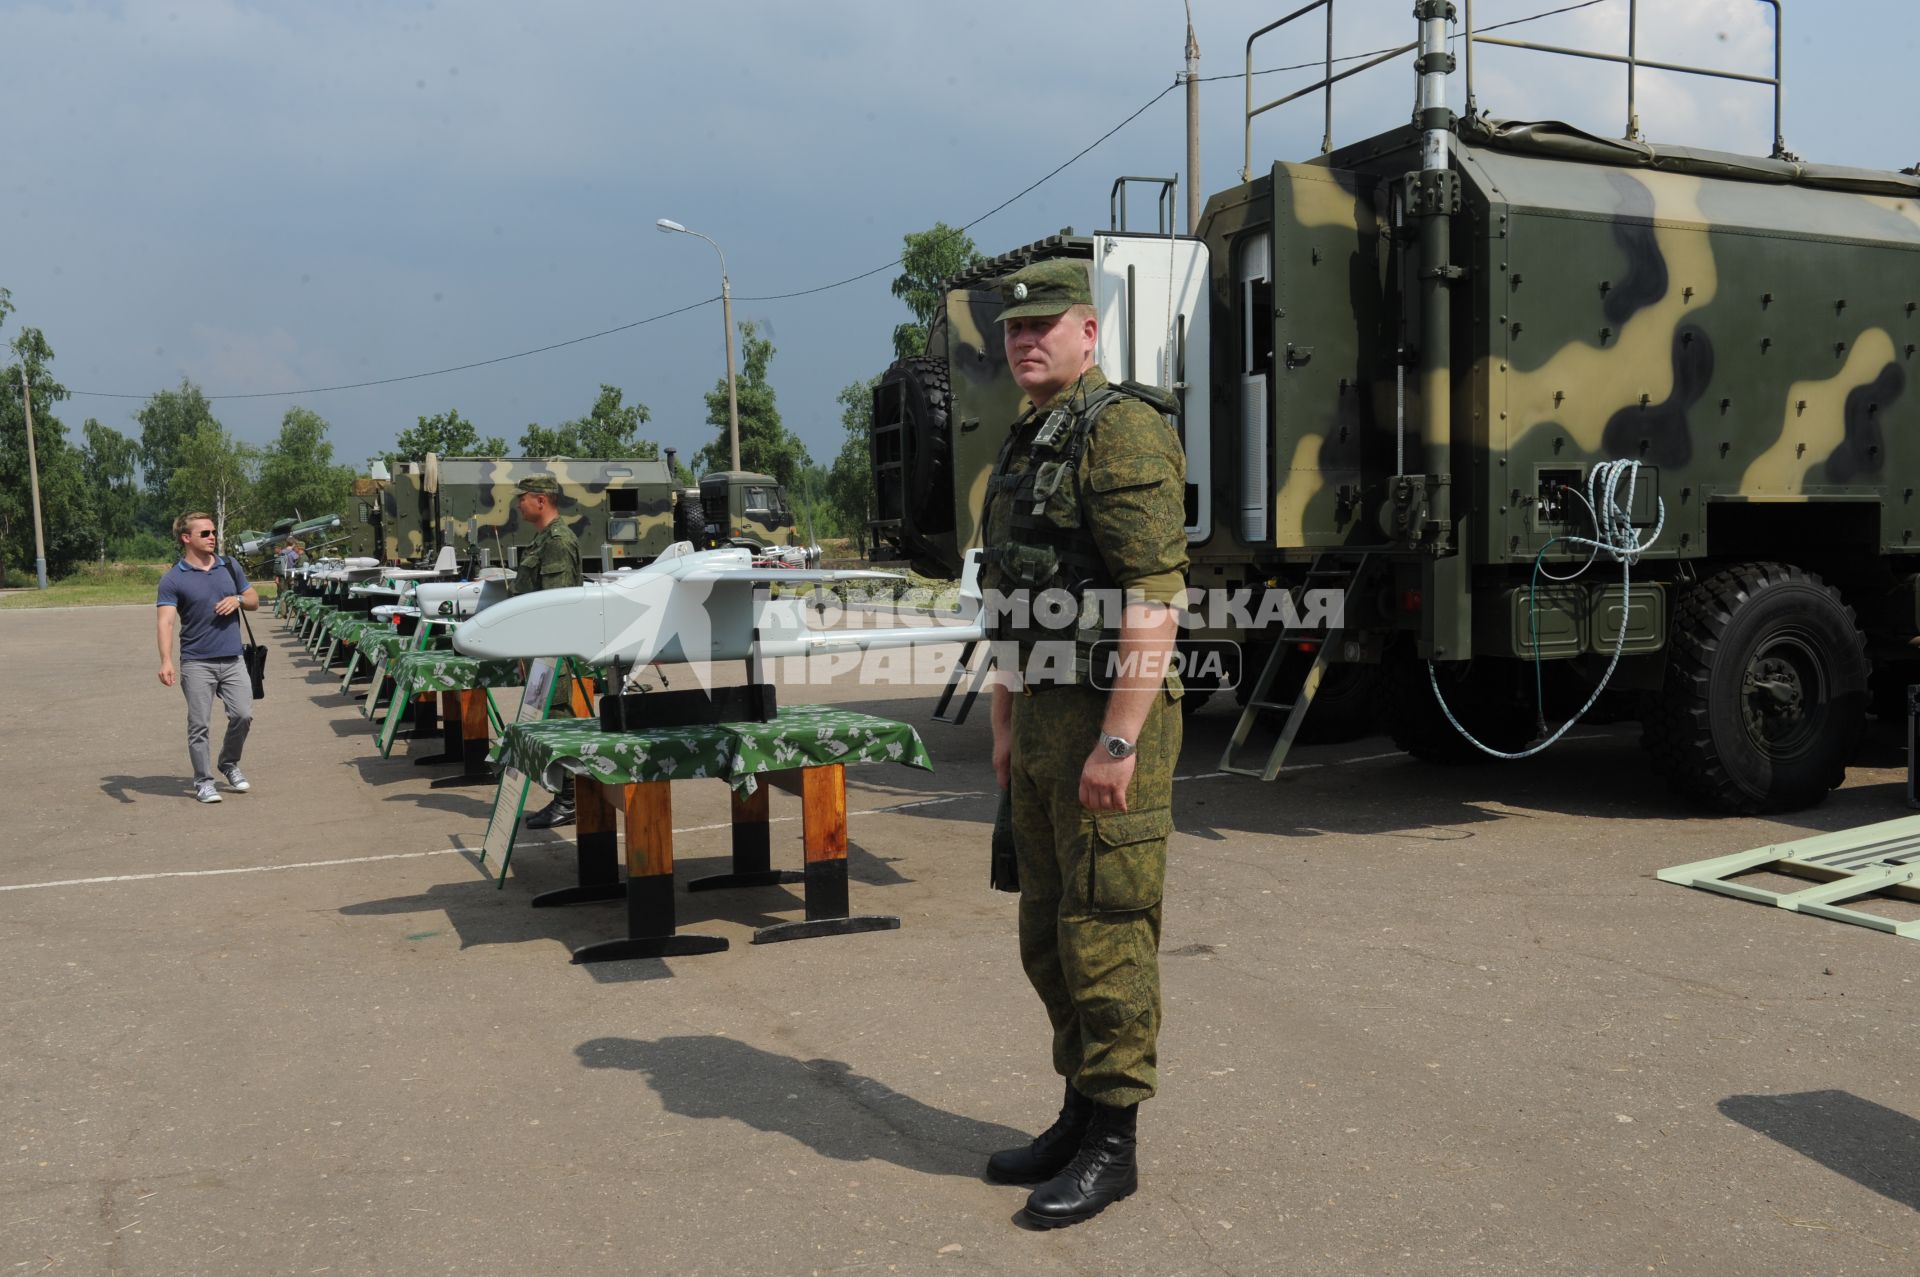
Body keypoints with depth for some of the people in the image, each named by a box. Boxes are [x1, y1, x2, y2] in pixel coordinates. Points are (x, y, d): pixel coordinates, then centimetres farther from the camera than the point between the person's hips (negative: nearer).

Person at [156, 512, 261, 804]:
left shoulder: (229, 566, 9)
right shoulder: (173, 579, -6)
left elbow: (254, 601, 19)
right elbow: (166, 621, -16)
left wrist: (239, 599, -5)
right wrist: (166, 661, -29)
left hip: (233, 660, 4)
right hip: (197, 663, -4)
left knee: (243, 715, 0)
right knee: (198, 725, 0)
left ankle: (229, 764, 25)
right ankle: (203, 781, 13)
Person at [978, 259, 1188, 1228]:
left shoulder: (1122, 430, -13)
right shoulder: (1024, 447, 17)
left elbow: (1155, 598, -20)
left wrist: (1117, 743, -23)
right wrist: (1005, 728, 19)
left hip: (1111, 721, -9)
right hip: (1042, 717, 10)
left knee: (1105, 935, -2)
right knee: (1048, 932, 15)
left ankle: (1112, 1144, 11)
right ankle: (1078, 1113, 29)